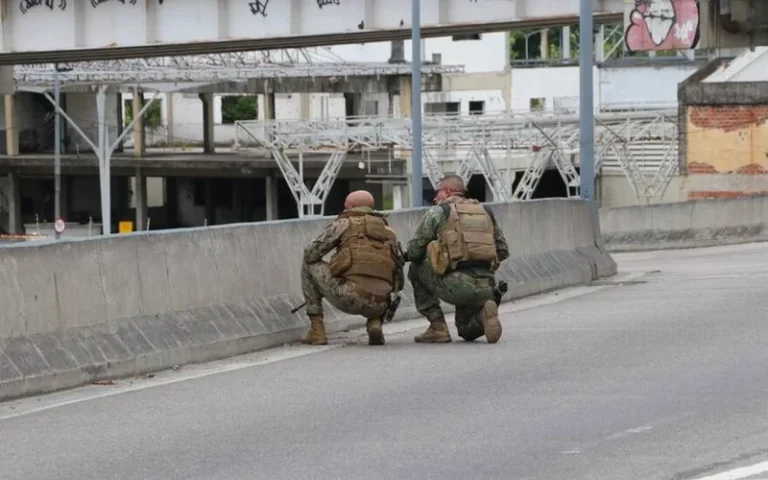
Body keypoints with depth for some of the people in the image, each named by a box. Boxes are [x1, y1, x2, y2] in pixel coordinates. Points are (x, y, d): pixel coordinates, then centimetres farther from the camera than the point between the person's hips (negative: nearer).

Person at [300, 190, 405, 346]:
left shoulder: (345, 223, 11)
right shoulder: (389, 232, 24)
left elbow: (310, 254, 8)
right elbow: (399, 282, 21)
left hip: (349, 298, -5)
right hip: (377, 306, 5)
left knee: (309, 265, 20)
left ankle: (317, 330, 16)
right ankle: (374, 324, 10)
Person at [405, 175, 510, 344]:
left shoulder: (437, 212, 6)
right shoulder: (486, 212, 19)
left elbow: (413, 252, 8)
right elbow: (503, 251, 20)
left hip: (456, 286, -5)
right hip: (486, 288, 5)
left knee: (416, 270, 23)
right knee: (468, 332, 31)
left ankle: (437, 328, 13)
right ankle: (483, 314, -4)